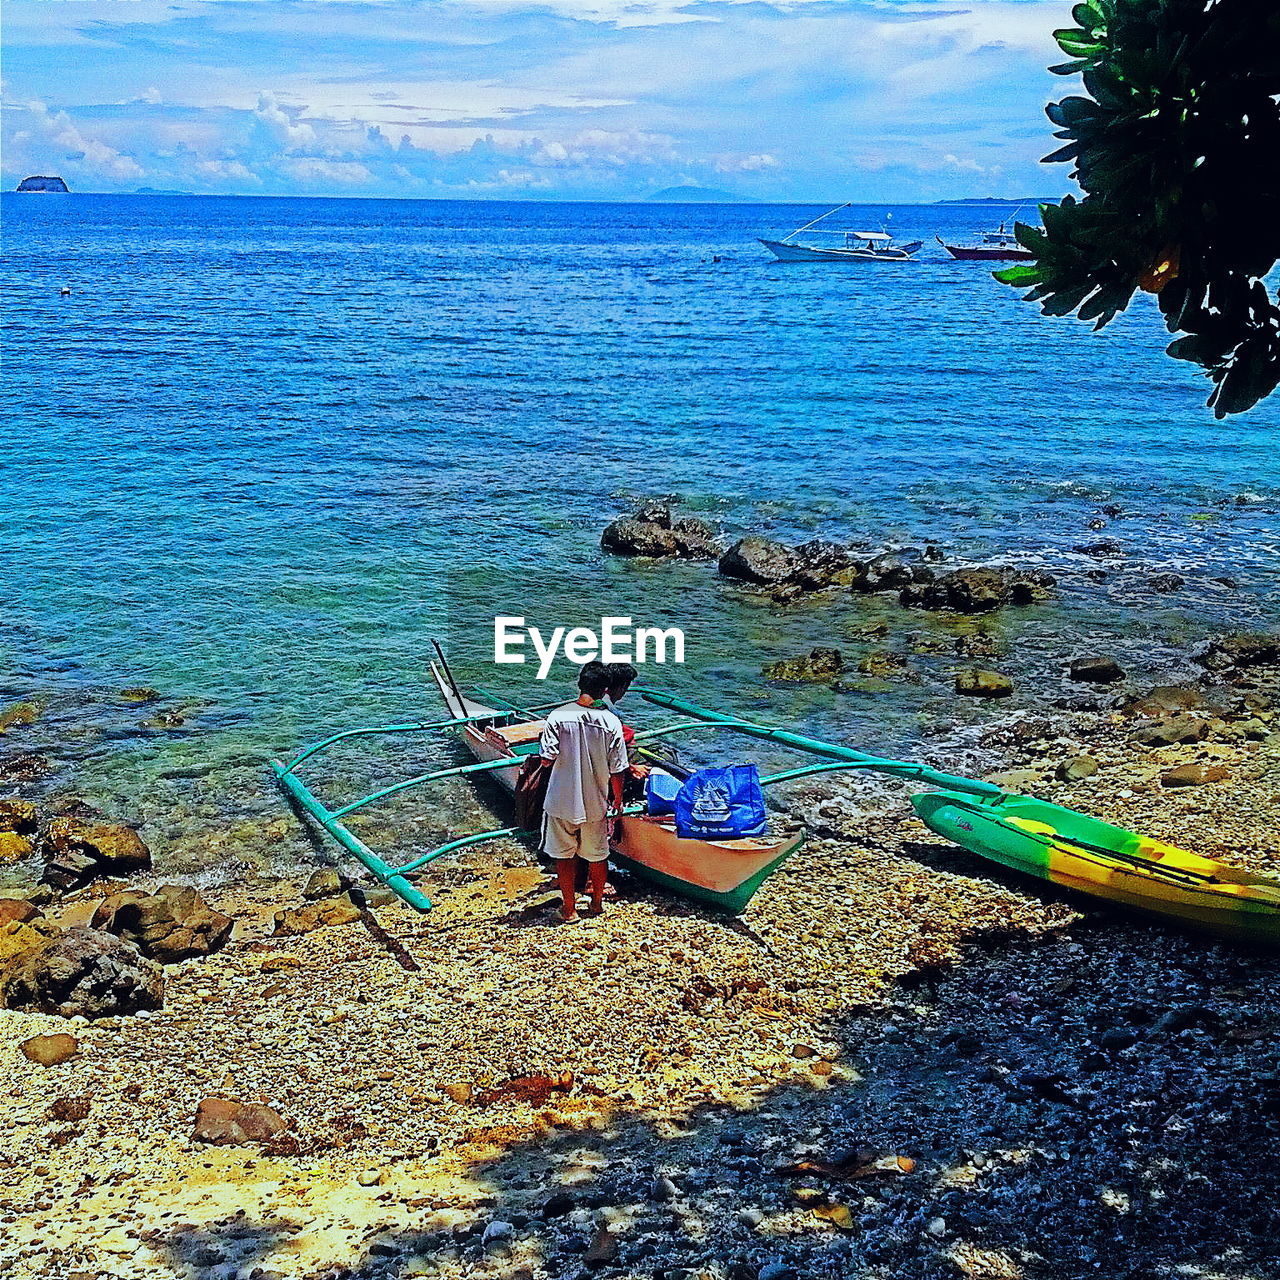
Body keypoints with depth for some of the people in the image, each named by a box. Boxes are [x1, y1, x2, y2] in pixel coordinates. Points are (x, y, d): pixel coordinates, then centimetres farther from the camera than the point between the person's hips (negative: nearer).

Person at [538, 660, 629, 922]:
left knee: (564, 856, 16)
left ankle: (569, 908, 26)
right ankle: (597, 902, 37)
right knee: (597, 856, 20)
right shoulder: (611, 722, -12)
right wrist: (618, 798, 10)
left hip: (561, 802, -1)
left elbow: (547, 758, -14)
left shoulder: (558, 717, -15)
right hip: (596, 803, 1)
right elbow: (617, 770, -7)